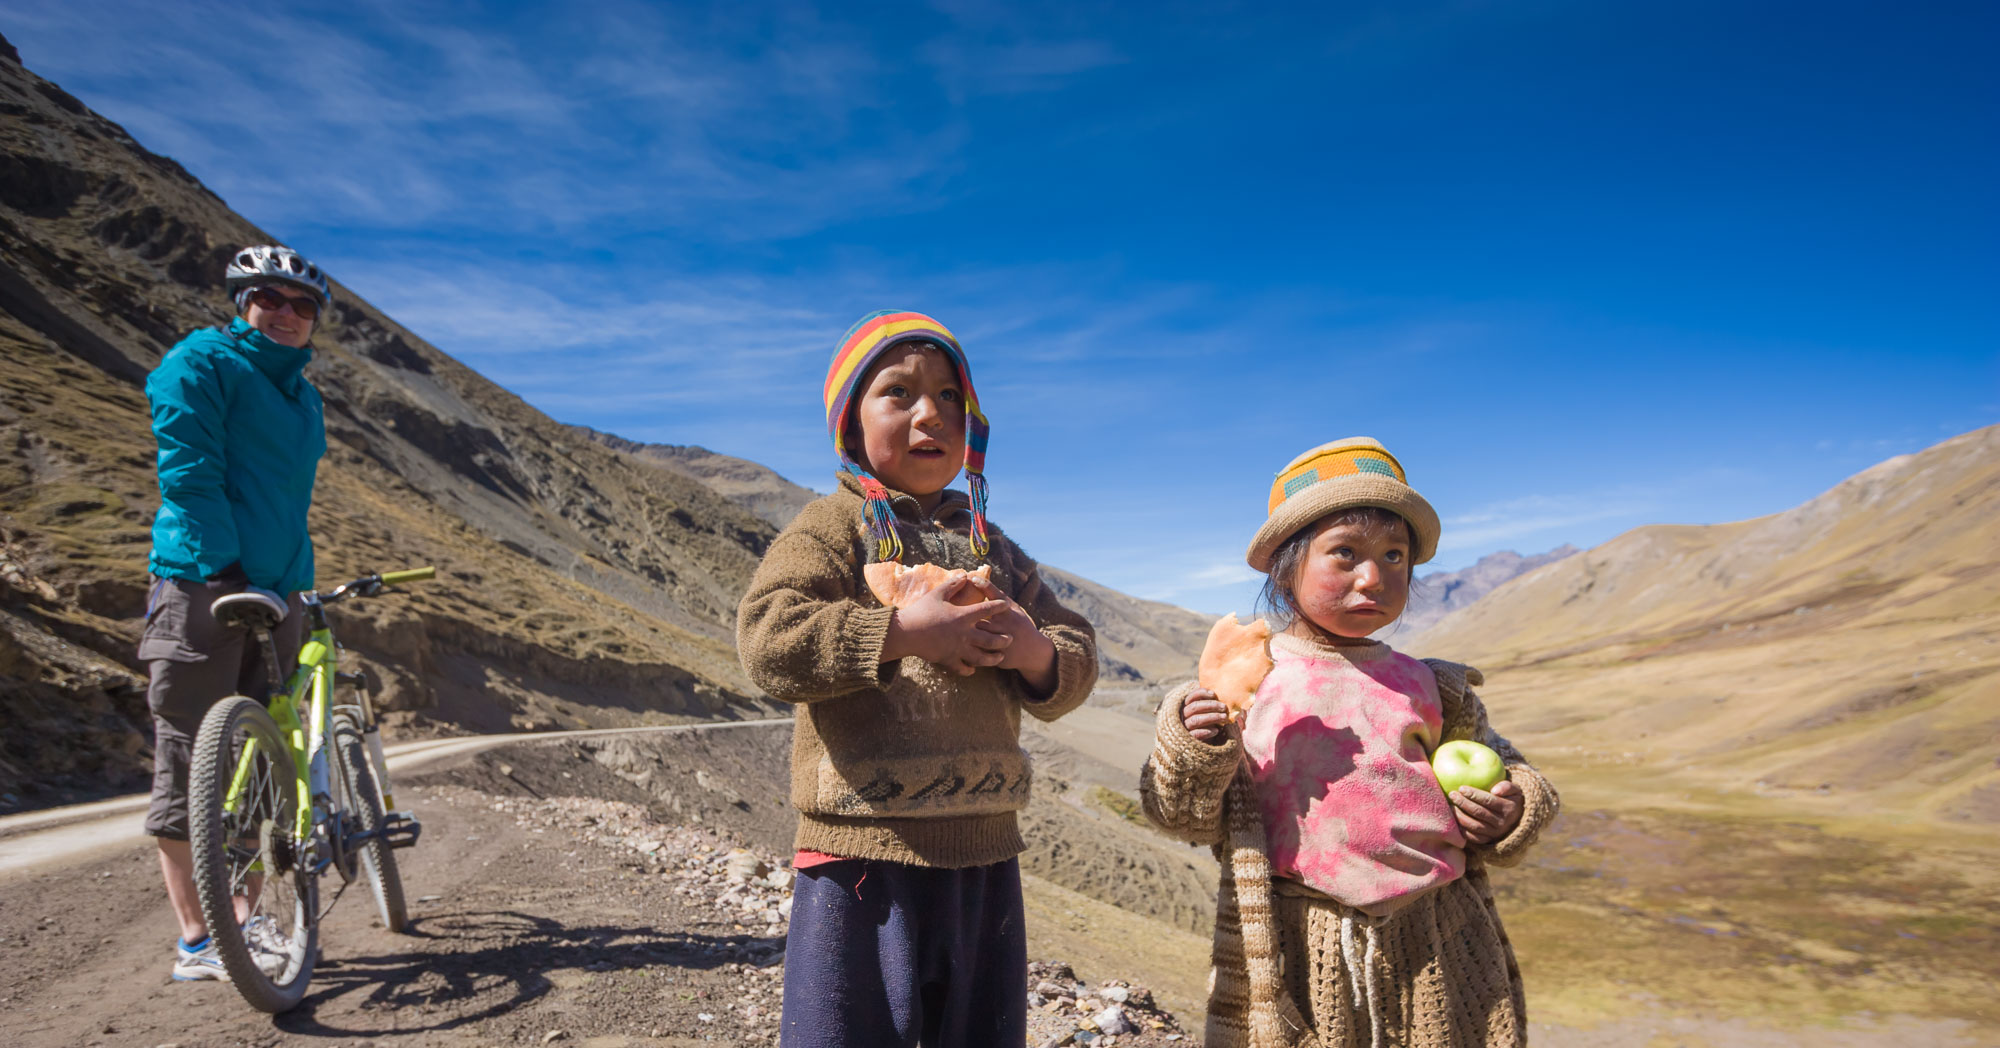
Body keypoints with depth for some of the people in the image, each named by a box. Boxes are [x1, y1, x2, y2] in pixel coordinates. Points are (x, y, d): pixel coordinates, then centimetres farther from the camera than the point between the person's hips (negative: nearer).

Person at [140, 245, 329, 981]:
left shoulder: (300, 394, 20)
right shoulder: (199, 363, -2)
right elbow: (188, 474, -13)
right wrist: (231, 568, -20)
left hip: (274, 591, 7)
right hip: (203, 585, -7)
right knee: (189, 762, -3)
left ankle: (246, 921, 18)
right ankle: (195, 941, 3)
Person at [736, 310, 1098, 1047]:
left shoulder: (994, 550, 15)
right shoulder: (831, 529, -2)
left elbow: (1077, 660, 13)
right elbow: (769, 642, -17)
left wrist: (1037, 652, -10)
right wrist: (904, 631, -22)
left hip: (984, 855, 6)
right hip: (864, 854, -5)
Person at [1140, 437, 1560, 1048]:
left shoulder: (1427, 687, 7)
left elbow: (1495, 764, 20)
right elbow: (1187, 815, 0)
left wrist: (1512, 810, 0)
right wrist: (1191, 751, -18)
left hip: (1435, 946, 3)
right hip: (1293, 951, -2)